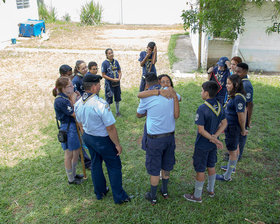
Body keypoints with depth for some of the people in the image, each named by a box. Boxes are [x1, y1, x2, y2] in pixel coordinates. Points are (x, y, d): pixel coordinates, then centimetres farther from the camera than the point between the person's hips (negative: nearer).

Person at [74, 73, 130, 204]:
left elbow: (80, 123, 8)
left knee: (95, 164, 24)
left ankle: (100, 192, 41)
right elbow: (110, 128, -25)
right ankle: (119, 197, 23)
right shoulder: (101, 104, -30)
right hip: (102, 140, -7)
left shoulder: (78, 103, -6)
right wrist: (117, 144, -14)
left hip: (87, 137, 7)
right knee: (114, 167, 10)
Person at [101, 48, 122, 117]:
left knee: (117, 98, 16)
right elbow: (103, 75, -12)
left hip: (117, 83, 5)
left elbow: (119, 71, 9)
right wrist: (113, 79, -17)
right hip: (109, 84, -5)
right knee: (109, 100, 4)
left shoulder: (116, 61, 1)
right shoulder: (105, 63, -12)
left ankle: (117, 112, 34)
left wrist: (119, 78, -11)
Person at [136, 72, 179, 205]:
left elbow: (139, 115, 6)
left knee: (154, 169, 11)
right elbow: (176, 116, -5)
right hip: (170, 136, 4)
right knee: (166, 166, 22)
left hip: (155, 138, -4)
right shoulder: (171, 93, -3)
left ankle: (153, 197, 26)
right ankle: (165, 191, 40)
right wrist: (174, 97, 5)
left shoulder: (146, 98, -11)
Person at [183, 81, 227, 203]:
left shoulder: (202, 109, -26)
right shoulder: (219, 106, -3)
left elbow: (201, 130, -25)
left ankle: (197, 196, 22)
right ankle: (211, 190, 41)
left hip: (202, 145, -7)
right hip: (213, 144, 7)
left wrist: (215, 140, -18)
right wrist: (215, 136, -10)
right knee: (211, 166, 23)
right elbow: (224, 123, 2)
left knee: (200, 170, 7)